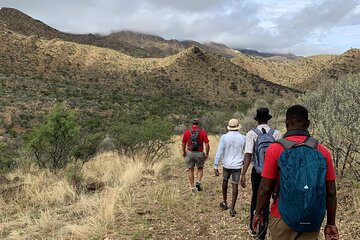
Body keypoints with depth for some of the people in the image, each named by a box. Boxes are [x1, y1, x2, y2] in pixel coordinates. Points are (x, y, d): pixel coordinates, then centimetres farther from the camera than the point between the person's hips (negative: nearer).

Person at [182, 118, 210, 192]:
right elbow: (207, 144, -12)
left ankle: (193, 187, 18)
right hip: (199, 154, -1)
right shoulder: (203, 132, -10)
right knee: (200, 168, 21)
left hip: (190, 153, 1)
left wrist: (184, 152, 19)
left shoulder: (187, 132, -5)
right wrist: (207, 154, 0)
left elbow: (183, 144, 4)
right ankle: (198, 182, 1)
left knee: (190, 170, 15)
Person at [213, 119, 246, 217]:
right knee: (235, 185, 5)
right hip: (237, 165, 0)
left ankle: (224, 202, 33)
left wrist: (215, 166, -8)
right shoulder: (243, 138, -3)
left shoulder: (224, 137, -9)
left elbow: (219, 152, -11)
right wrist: (243, 161, 27)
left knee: (225, 181, 23)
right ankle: (232, 209, 6)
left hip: (226, 165, 0)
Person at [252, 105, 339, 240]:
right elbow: (331, 193, -1)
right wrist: (331, 223, 10)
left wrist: (258, 212, 4)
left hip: (282, 218, -2)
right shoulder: (323, 151, -4)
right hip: (312, 222, 2)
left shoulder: (275, 149, -13)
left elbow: (265, 188, -11)